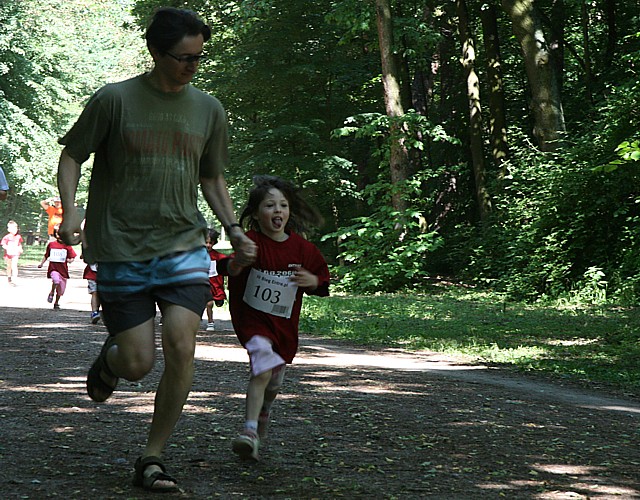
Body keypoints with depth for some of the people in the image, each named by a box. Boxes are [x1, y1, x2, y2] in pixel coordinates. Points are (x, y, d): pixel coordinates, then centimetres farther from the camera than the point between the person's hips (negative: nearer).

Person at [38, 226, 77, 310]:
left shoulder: (67, 246, -1)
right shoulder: (51, 244, 3)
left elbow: (72, 257, 3)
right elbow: (46, 255, 16)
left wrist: (70, 260, -18)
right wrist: (41, 263, 12)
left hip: (63, 269, 1)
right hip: (53, 268, -1)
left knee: (61, 290, 9)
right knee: (56, 280, -32)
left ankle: (56, 303, 32)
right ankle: (51, 293, -5)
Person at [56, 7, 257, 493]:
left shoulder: (209, 109, 8)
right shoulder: (113, 100, -4)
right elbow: (72, 156, 4)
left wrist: (234, 230, 7)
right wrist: (71, 209, -14)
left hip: (184, 247, 3)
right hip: (121, 252, -2)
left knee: (181, 348, -15)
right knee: (138, 363, -5)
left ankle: (153, 458, 1)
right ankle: (109, 359, 36)